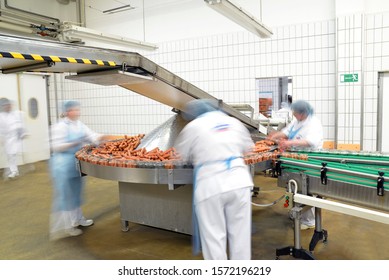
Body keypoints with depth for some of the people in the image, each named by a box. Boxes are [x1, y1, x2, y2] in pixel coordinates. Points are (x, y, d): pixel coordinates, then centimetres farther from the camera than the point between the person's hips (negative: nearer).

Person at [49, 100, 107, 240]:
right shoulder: (60, 127, -14)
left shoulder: (80, 125, 8)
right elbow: (56, 147, -18)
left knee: (76, 193, 19)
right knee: (64, 195, -2)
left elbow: (91, 136, 5)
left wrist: (100, 137, -16)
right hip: (63, 165, -8)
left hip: (77, 163, 8)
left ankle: (77, 218, 34)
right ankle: (64, 226, 7)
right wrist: (75, 143, -28)